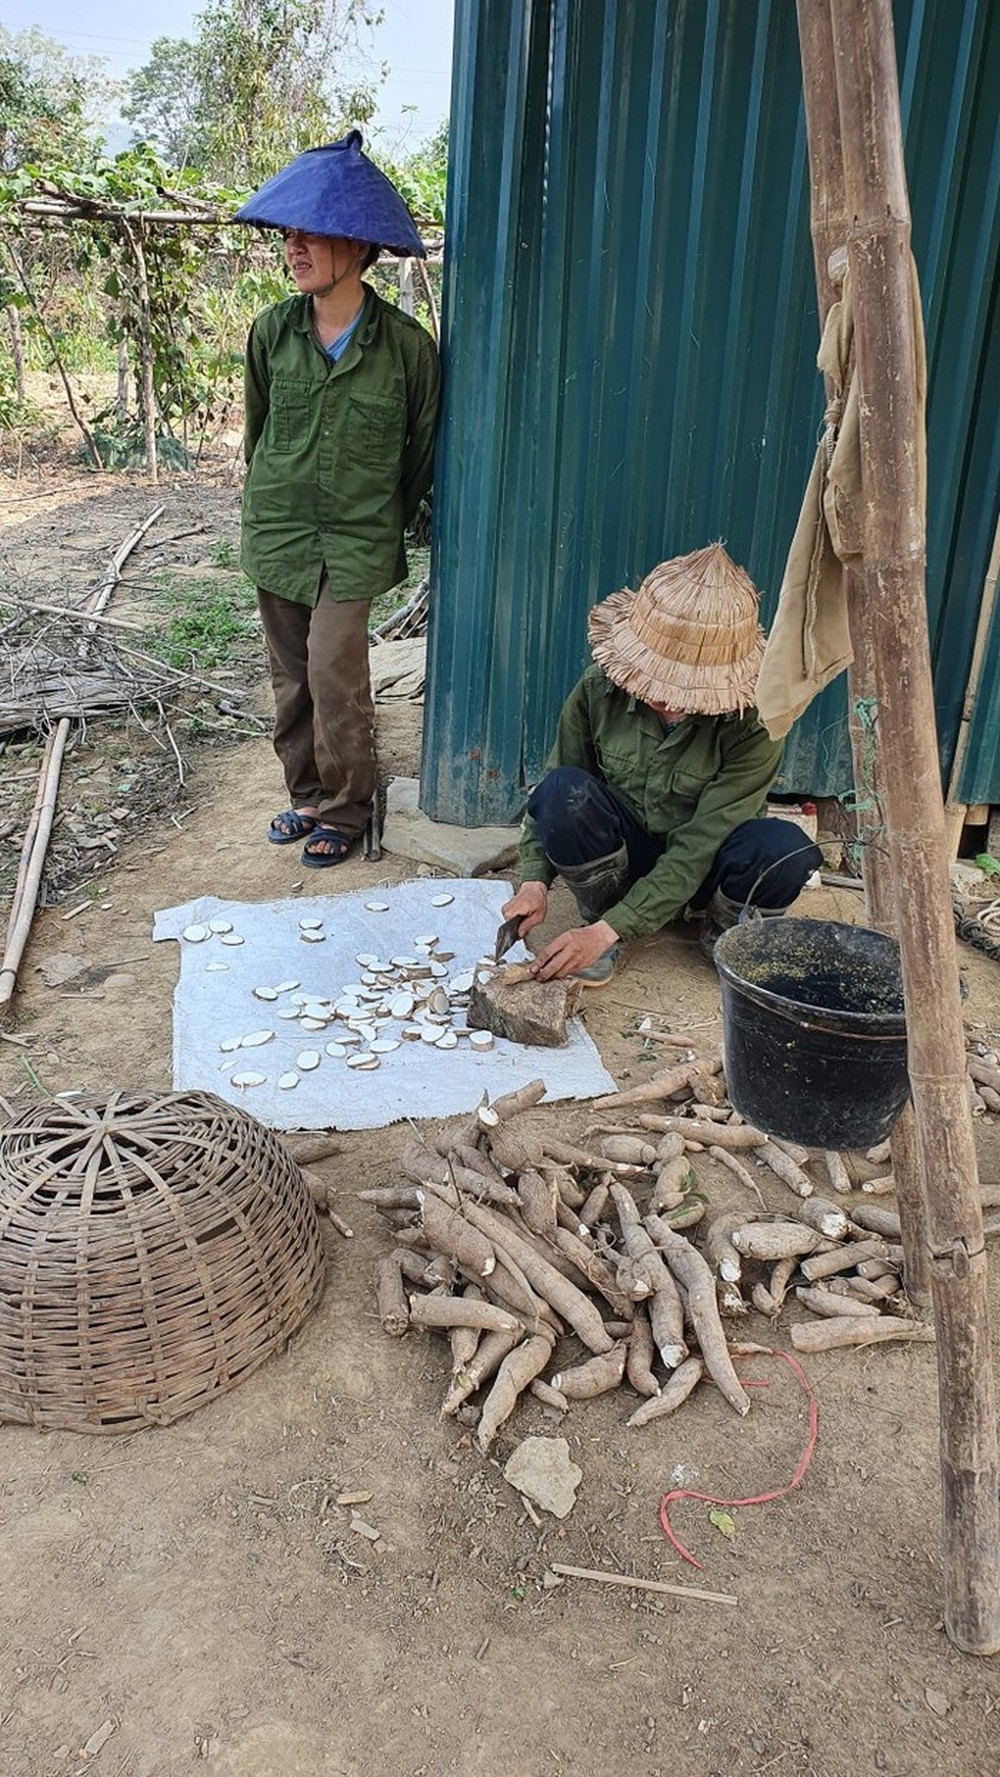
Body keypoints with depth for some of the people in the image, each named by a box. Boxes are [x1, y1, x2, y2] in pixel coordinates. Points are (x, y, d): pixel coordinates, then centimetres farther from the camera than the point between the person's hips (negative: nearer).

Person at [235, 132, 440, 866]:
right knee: (291, 676, 10)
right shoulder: (273, 330, -1)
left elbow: (422, 447, 3)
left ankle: (346, 810, 10)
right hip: (277, 531, 4)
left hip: (355, 542, -4)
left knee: (334, 675, -9)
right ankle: (307, 793, 28)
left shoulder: (405, 344, -9)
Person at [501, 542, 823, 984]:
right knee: (564, 790, -31)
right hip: (624, 853, 1)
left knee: (784, 848, -34)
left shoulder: (752, 725, -25)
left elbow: (698, 847, -27)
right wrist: (535, 880, -20)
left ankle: (727, 931, 0)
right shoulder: (601, 688, -18)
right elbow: (549, 792, -6)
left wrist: (608, 930, -33)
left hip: (703, 868, -1)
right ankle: (596, 912, -4)